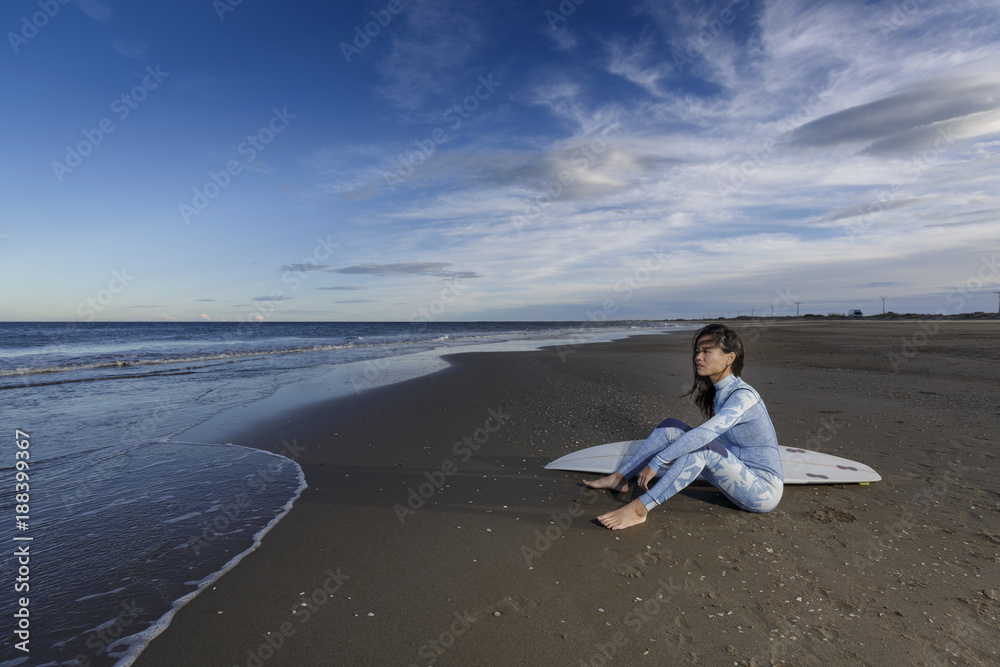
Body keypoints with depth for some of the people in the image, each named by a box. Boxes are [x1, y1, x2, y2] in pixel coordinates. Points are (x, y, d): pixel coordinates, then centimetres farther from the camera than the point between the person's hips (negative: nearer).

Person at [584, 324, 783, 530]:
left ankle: (639, 508, -35)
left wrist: (656, 462, -34)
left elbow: (704, 435, -35)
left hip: (765, 492, -8)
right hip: (741, 474, 8)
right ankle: (619, 478, -3)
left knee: (702, 445, -34)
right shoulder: (718, 392, 4)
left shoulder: (743, 396, -23)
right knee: (671, 427, -5)